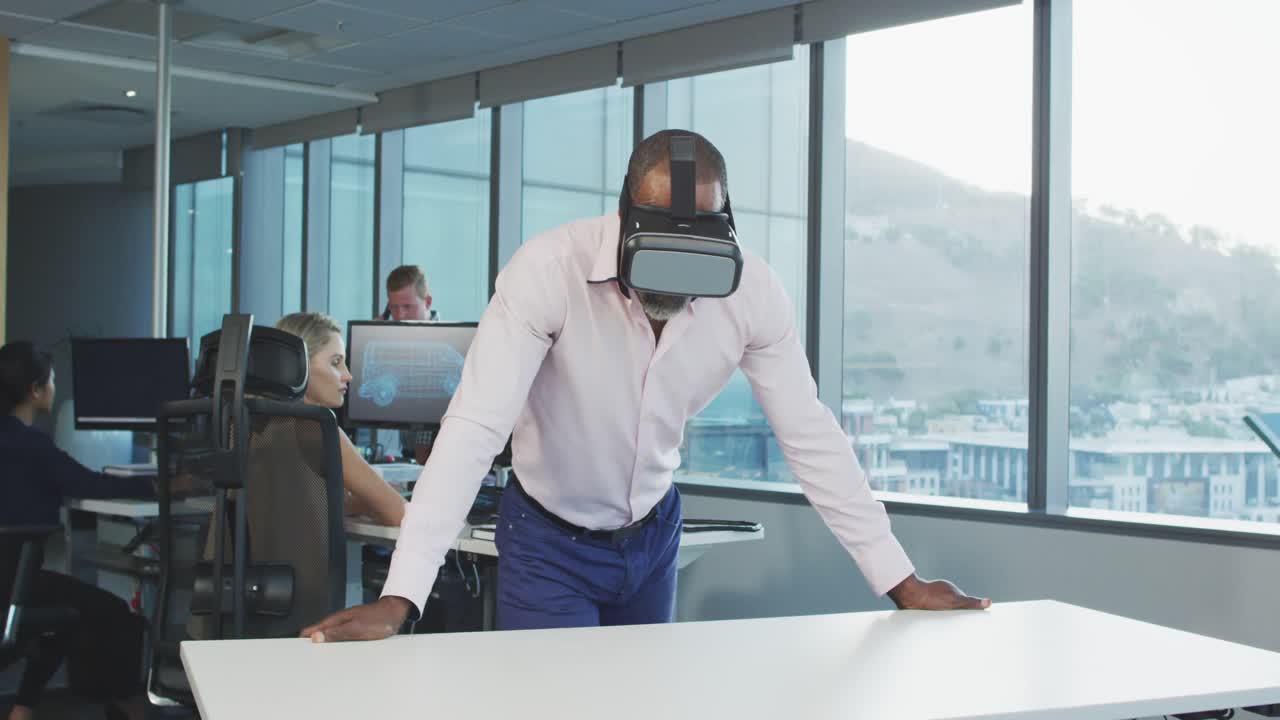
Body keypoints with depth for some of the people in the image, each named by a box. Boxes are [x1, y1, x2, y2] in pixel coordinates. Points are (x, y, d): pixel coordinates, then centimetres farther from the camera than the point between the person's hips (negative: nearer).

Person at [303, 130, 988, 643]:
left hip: (652, 531, 4)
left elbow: (810, 436, -11)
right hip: (548, 538, -4)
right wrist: (398, 600, -40)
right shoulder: (549, 269, -29)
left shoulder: (753, 291, -19)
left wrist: (902, 584, -10)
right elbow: (474, 428, -33)